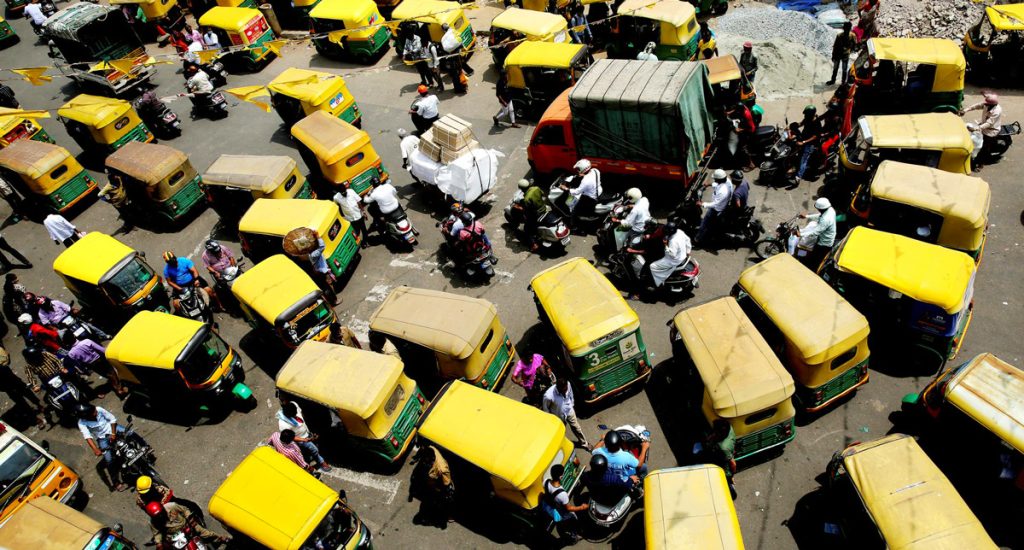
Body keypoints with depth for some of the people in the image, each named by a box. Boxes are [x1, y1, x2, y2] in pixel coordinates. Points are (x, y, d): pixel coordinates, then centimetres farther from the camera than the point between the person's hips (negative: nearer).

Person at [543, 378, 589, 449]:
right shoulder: (548, 396, -42)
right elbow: (546, 408, -20)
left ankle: (584, 443, 51)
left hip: (569, 411, 3)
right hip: (559, 416, -3)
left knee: (576, 428, 24)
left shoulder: (568, 385, -30)